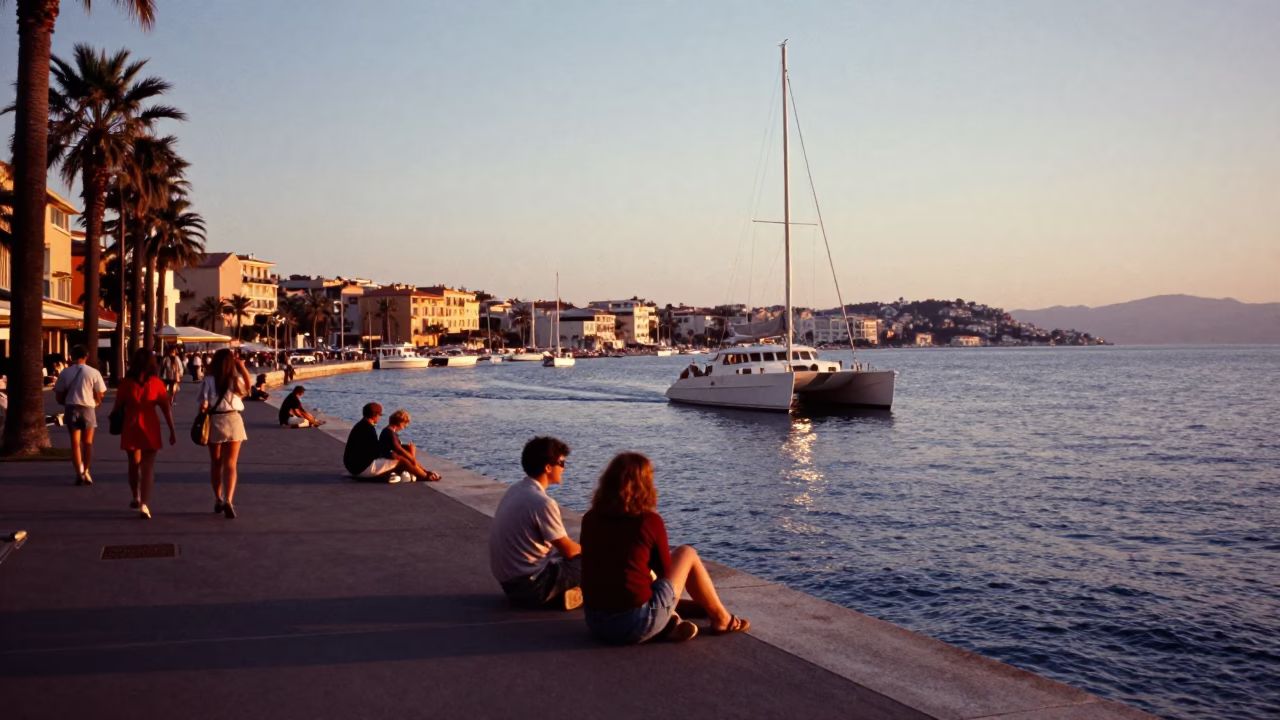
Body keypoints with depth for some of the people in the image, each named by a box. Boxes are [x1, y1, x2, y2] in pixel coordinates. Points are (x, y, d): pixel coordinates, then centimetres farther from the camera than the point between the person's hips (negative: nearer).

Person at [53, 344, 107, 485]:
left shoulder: (65, 373, 0)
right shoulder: (93, 372, -5)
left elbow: (59, 396, 4)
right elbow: (99, 397, -4)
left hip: (71, 408, 1)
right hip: (88, 408, -1)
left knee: (75, 443, 8)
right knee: (87, 442, 14)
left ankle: (79, 473, 2)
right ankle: (86, 472, 12)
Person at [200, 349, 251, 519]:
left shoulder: (209, 380, -6)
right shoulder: (236, 380, -1)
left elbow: (203, 406, -9)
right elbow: (248, 386, 22)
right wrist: (242, 367, 16)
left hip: (214, 422, 0)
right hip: (233, 421, 0)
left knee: (216, 463, 16)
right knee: (230, 464, -1)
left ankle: (218, 500, 26)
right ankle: (228, 500, -19)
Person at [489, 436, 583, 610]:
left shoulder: (514, 491, 5)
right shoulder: (542, 502, -23)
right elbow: (568, 550, -12)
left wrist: (579, 547, 17)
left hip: (509, 580, 9)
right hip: (529, 586, -9)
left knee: (575, 551, 23)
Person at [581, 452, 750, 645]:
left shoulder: (590, 519, 4)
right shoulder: (650, 521, -8)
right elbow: (665, 571, 7)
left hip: (595, 622, 5)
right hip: (636, 624, -5)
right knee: (687, 554, 15)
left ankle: (670, 622, 15)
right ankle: (720, 619, 29)